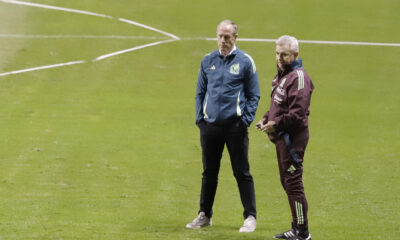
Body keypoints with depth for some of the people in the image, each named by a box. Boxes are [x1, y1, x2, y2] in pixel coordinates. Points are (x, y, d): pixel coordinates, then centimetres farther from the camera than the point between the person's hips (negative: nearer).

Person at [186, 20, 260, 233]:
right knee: (209, 172, 11)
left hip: (235, 126, -4)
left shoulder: (245, 61, -1)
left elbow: (254, 95, 2)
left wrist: (246, 119, -8)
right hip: (210, 126, 4)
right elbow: (200, 92, 16)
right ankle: (204, 215, 21)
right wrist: (199, 117, 5)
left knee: (242, 173, 0)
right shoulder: (208, 61, 10)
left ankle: (250, 217, 5)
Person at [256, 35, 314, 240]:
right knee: (287, 183, 16)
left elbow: (298, 112, -23)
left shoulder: (298, 77, -15)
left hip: (293, 137, -11)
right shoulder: (281, 74, 17)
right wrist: (267, 119, 10)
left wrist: (276, 124, -22)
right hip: (282, 137, 11)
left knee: (294, 183, -9)